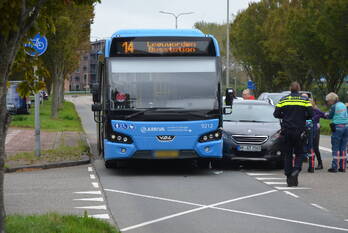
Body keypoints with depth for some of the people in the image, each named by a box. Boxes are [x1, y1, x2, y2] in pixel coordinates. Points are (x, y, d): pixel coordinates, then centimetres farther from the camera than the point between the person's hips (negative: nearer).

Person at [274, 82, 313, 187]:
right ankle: (296, 170, -15)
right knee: (299, 153, 10)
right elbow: (311, 114, -5)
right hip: (300, 131, -1)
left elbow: (276, 114, -1)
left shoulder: (283, 100, 2)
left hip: (286, 131, 1)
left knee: (287, 154, 9)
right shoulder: (305, 100, 0)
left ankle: (289, 176, 6)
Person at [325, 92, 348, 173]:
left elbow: (330, 116, -2)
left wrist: (326, 115, 20)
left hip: (338, 128, -6)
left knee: (335, 148, 0)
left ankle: (334, 167, -2)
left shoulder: (334, 106, -8)